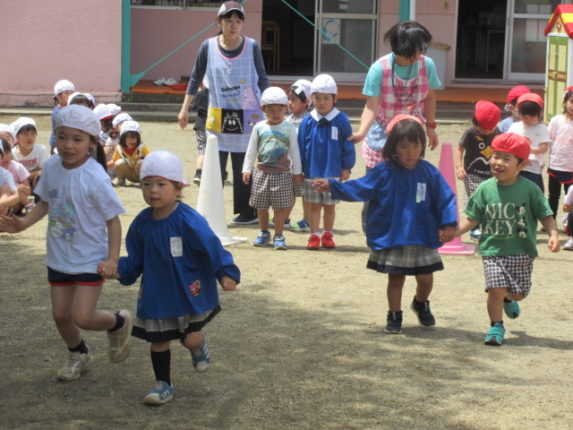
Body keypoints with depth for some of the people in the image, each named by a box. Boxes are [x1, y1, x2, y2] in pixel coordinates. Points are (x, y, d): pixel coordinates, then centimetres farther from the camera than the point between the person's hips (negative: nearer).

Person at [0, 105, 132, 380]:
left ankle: (119, 324, 24)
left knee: (82, 317, -9)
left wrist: (112, 259, -20)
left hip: (90, 260, -5)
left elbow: (112, 220, -15)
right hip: (58, 257, 5)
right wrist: (22, 224, -4)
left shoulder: (96, 178, -22)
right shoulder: (52, 167, -6)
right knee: (60, 314, 13)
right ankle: (78, 354, 42)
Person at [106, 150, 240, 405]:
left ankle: (198, 346, 38)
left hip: (190, 291, -4)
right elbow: (136, 259, 6)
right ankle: (163, 384, 28)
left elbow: (212, 248, -19)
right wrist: (121, 270, -10)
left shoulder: (189, 221, -21)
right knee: (158, 341, 10)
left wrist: (226, 274, -27)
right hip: (157, 294, 4)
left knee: (190, 338, 0)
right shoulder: (142, 223, -3)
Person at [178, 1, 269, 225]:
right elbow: (195, 78, 9)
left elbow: (262, 80, 5)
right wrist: (185, 109, 10)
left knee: (243, 169, 4)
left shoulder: (252, 47, -3)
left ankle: (247, 211, 14)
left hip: (246, 117, -1)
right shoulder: (208, 47, -1)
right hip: (218, 118, 1)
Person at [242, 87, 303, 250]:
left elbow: (294, 152, 2)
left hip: (282, 173, -2)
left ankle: (278, 235, 6)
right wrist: (247, 169, 2)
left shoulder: (289, 129, -2)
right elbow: (251, 151, 7)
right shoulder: (259, 128, 3)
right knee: (261, 205, 10)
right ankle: (264, 233, 26)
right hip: (262, 172, 2)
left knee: (281, 205, -2)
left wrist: (297, 172, 2)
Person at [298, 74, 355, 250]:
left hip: (333, 172, -1)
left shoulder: (341, 121, -6)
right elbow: (301, 146, 2)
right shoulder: (307, 121, -4)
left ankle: (327, 235, 22)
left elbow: (348, 146, -1)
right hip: (312, 172, 1)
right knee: (314, 205, 8)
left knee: (330, 205, 10)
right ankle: (314, 236, 15)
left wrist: (346, 168, -2)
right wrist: (298, 169, 2)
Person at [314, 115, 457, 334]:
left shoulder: (429, 173, -6)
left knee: (425, 278, 10)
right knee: (395, 278, 8)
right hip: (391, 238, -1)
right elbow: (359, 188, -1)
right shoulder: (383, 172, -7)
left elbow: (446, 199, -1)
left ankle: (421, 304, 40)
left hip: (423, 238, 1)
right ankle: (394, 316, 24)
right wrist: (332, 186, -7)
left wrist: (448, 225, -10)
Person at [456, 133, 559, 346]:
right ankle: (496, 326, 7)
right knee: (496, 289, -14)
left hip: (522, 251, 1)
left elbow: (546, 216, -2)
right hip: (493, 250, -1)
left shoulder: (529, 189, -7)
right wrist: (454, 231, -12)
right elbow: (472, 219, 2)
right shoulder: (485, 189, -3)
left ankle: (508, 300, 48)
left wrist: (553, 235, -18)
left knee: (519, 292, 11)